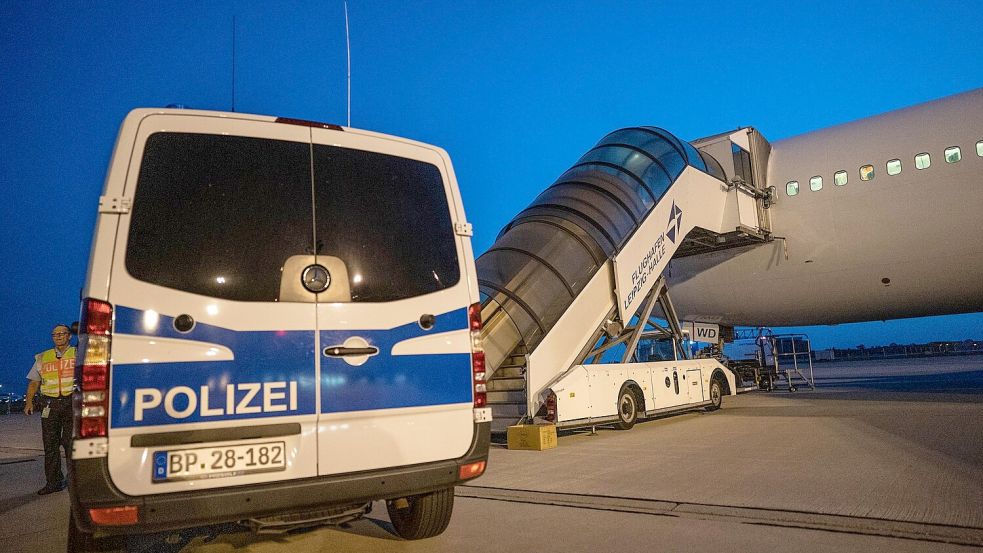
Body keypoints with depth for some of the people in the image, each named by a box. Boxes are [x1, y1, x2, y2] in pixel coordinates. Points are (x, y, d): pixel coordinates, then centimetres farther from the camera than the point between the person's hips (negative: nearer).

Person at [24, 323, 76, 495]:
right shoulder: (43, 358, 15)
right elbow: (33, 382, 16)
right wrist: (29, 401, 3)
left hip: (72, 402, -3)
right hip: (50, 404, 3)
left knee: (70, 442, -1)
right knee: (50, 444, 3)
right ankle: (53, 482, 10)